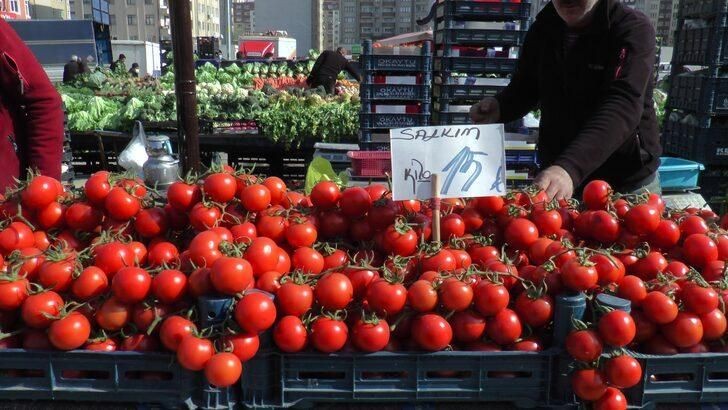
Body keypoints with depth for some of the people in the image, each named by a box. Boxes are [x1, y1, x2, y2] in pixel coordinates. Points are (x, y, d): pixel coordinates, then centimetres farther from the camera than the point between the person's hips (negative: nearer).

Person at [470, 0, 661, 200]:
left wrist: (569, 168, -45)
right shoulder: (542, 28, -1)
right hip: (554, 171, 4)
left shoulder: (633, 28, -16)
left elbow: (623, 106, -30)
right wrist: (498, 106, -13)